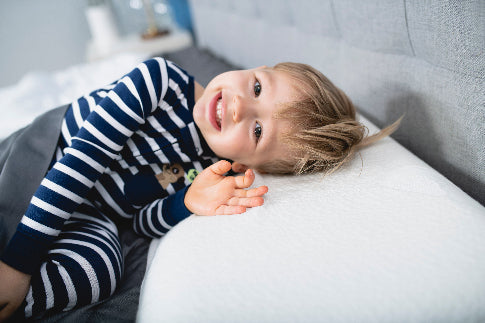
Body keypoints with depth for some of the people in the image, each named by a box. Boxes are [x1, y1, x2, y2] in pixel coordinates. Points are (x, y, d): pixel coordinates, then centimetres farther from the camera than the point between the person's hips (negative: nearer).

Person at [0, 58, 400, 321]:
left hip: (88, 218, 0)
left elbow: (144, 221, -10)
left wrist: (188, 204, -34)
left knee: (96, 272, -29)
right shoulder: (163, 80, -26)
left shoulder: (208, 172, -19)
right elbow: (86, 151, -27)